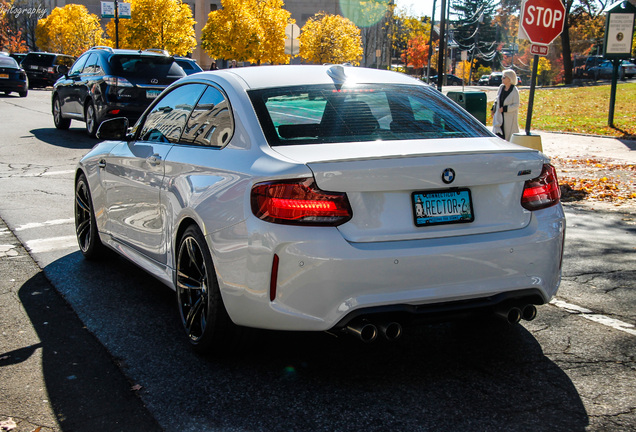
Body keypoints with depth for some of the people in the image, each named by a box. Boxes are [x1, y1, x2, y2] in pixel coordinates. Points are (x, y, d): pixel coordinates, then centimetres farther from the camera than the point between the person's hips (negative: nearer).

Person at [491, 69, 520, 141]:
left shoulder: (514, 91, -14)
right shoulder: (501, 87, 3)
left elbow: (516, 105, -15)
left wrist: (504, 109, -20)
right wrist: (494, 109, 13)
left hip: (509, 117, -4)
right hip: (499, 116, 4)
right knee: (498, 135, -6)